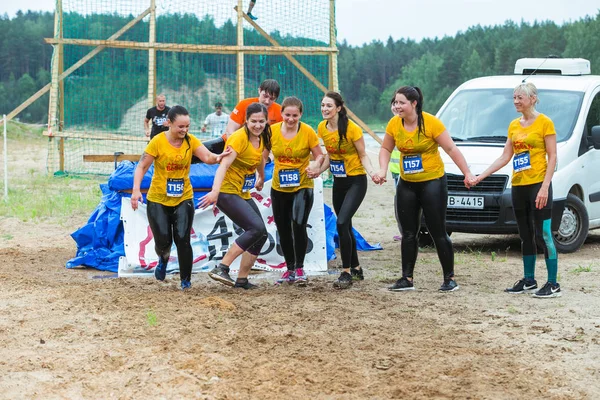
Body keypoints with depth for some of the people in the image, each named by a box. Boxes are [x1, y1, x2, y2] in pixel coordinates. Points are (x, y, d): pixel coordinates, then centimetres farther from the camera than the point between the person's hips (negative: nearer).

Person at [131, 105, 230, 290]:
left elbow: (207, 156, -18)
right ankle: (163, 258, 34)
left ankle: (186, 280, 6)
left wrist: (218, 157, -40)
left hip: (183, 199, 1)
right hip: (158, 200, -1)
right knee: (163, 241, -4)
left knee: (182, 239, -11)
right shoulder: (158, 142, -12)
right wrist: (136, 190, -20)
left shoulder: (191, 141, -5)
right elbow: (141, 167, -8)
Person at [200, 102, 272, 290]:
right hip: (227, 192, -9)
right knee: (257, 228, -22)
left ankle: (242, 280, 11)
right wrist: (215, 191, -43)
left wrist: (261, 179, 41)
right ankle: (221, 269, -20)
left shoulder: (262, 138, 6)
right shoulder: (239, 138, -19)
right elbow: (224, 165, -31)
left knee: (261, 235, 4)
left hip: (243, 194, 9)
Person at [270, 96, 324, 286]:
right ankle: (290, 269, 28)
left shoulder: (308, 132, -11)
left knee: (298, 224, -20)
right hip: (279, 188, 4)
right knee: (283, 230, 12)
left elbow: (319, 156, -4)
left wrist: (315, 166, -25)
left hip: (302, 186, -4)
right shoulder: (272, 130, -5)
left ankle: (299, 268, -6)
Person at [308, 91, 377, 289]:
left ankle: (346, 273, -13)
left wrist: (371, 171, -27)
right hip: (338, 182, 7)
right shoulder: (322, 128, 0)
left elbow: (363, 156, -10)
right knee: (345, 226, 14)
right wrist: (318, 171, 1)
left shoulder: (352, 129, -18)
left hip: (356, 181, -7)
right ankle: (356, 268, 30)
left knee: (342, 223, -19)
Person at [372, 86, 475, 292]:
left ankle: (449, 278, 6)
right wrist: (383, 170, -5)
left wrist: (467, 173, -14)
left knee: (438, 232, -3)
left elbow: (451, 149, -12)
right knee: (408, 233, 7)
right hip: (407, 184, 5)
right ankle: (407, 279, 13)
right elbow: (386, 149, 11)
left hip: (433, 181, -5)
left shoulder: (431, 122, -16)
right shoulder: (394, 124, -3)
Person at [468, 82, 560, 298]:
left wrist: (545, 187, -18)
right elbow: (505, 157, 14)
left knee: (543, 235, -9)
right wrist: (480, 177, 7)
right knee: (526, 236, 12)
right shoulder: (514, 126, 14)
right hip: (518, 186, 7)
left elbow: (552, 157, -9)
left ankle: (553, 284, -6)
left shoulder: (544, 122, -6)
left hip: (538, 185, -7)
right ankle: (529, 281, 20)